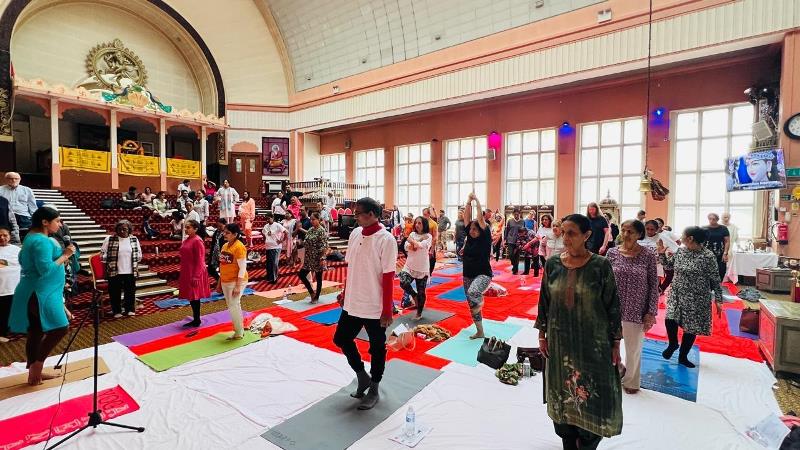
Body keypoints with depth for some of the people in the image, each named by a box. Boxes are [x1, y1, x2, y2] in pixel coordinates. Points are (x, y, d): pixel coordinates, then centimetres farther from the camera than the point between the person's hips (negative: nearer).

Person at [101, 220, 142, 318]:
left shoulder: (134, 239, 4)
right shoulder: (109, 239, -4)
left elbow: (139, 254, 11)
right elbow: (103, 254, -1)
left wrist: (136, 267, 7)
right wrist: (106, 268, -4)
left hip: (130, 271, 2)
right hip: (114, 271, -2)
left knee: (130, 291, 9)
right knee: (115, 292, 7)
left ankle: (130, 309, 22)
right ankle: (116, 310, 20)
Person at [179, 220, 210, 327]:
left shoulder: (197, 241, -16)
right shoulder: (187, 240, 10)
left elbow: (199, 260, -18)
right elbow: (185, 258, 17)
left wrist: (196, 276, -19)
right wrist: (183, 273, 17)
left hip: (194, 274, -8)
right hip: (187, 273, 8)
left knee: (194, 297, 1)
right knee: (191, 297, 14)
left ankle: (197, 321, 12)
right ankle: (195, 319, 24)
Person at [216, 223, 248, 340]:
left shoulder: (239, 247, -16)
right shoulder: (225, 246, 8)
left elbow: (242, 268, -18)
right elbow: (223, 265, 15)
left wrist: (238, 286, -21)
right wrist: (219, 283, 15)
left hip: (235, 282, -8)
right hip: (225, 282, 8)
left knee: (234, 306, -3)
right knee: (233, 306, 15)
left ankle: (239, 333, 13)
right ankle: (240, 330, 28)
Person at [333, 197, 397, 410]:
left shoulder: (386, 240, -18)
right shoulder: (354, 234, 2)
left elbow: (388, 277, -17)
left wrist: (387, 310, -16)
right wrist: (345, 293, 15)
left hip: (375, 307, -6)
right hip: (352, 303, 7)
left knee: (377, 348, 11)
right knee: (341, 339, 15)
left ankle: (374, 389, 33)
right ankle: (362, 375, 37)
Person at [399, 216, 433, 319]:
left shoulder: (428, 236, -5)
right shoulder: (412, 234, 6)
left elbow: (421, 245, -21)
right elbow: (406, 247, -3)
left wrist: (412, 241, -9)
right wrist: (416, 244, -17)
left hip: (422, 268, -3)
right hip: (410, 266, 3)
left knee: (421, 292, 6)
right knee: (403, 283, -19)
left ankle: (419, 313, 23)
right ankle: (414, 295, 12)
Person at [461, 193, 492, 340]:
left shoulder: (485, 238, -10)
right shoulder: (469, 237, 3)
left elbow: (481, 218, -17)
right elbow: (467, 217, -2)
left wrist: (477, 201, -13)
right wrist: (468, 201, -6)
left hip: (483, 274, -6)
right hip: (468, 275, 6)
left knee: (473, 292, -35)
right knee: (472, 305, 12)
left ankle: (480, 302, 1)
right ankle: (479, 332, 28)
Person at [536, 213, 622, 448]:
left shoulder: (601, 265, -11)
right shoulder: (552, 264, -4)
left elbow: (612, 305, -6)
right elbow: (544, 301, 4)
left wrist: (615, 342, -4)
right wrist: (542, 334, 5)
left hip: (593, 342, -2)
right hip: (560, 341, 3)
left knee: (592, 396, 9)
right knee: (563, 394, 15)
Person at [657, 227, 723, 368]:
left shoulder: (708, 256, -13)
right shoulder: (680, 251, 1)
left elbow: (715, 280, -8)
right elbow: (669, 265, 17)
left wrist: (718, 300, -7)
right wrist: (662, 253, 1)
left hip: (696, 299, -3)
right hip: (676, 295, 3)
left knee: (691, 327, 7)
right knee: (670, 320, -11)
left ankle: (683, 357, 25)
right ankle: (673, 343, 20)